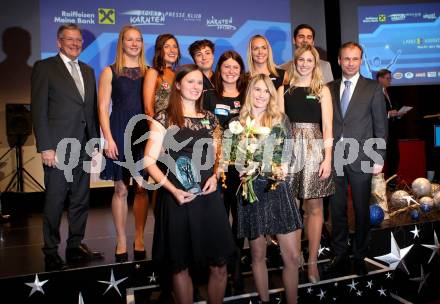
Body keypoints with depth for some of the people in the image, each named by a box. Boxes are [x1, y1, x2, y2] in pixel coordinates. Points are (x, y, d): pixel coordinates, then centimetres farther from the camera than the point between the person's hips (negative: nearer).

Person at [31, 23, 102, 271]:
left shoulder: (88, 71, 17)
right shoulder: (44, 68, 0)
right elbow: (39, 110, -6)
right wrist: (45, 147, -13)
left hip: (84, 146, 6)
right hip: (58, 147, -5)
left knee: (81, 199, 10)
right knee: (55, 201, 2)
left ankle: (76, 246, 23)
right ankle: (51, 251, 15)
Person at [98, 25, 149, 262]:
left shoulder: (148, 72, 10)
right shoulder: (110, 72, 3)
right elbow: (103, 108, -1)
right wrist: (108, 139, -10)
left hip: (144, 133, 2)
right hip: (119, 132, -2)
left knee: (142, 188, 4)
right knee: (121, 190, 2)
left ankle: (139, 239, 16)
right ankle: (121, 241, 15)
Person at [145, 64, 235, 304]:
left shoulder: (210, 119, 11)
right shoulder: (164, 119, -2)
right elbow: (149, 162, -5)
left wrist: (215, 177, -2)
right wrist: (173, 190, -17)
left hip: (208, 196, 4)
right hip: (177, 198, -3)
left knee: (219, 265, 7)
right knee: (180, 265, 10)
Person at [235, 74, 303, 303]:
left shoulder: (281, 120, 5)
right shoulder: (237, 123, 4)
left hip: (279, 190, 0)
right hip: (251, 192, 0)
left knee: (292, 257, 1)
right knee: (258, 255, 11)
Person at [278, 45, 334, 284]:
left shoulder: (322, 90, 7)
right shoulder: (284, 89, 10)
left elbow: (327, 126, 2)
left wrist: (327, 158, -8)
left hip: (314, 149, -1)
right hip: (288, 149, 1)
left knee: (314, 207, 2)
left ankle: (312, 261, 13)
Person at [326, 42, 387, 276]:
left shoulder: (373, 88, 2)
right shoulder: (329, 89, 9)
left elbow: (381, 126, 0)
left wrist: (379, 159, -5)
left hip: (361, 159, -2)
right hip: (334, 159, 2)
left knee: (362, 210, 9)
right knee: (337, 210, 10)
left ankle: (360, 256, 26)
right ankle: (340, 254, 25)